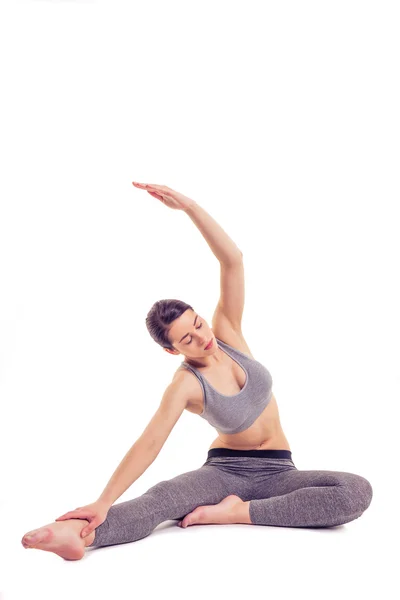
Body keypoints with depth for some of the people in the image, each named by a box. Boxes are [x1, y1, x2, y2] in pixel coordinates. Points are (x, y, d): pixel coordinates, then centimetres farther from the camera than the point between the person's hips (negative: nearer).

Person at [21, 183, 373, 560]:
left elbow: (232, 260, -14)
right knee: (163, 497, -35)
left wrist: (188, 206, -25)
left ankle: (237, 512, -26)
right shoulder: (186, 384, -14)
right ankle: (80, 534, -57)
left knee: (357, 491, -25)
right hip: (224, 468, -3)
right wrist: (103, 502, -35)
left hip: (277, 470, 4)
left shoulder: (227, 332, -5)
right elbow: (149, 443, -24)